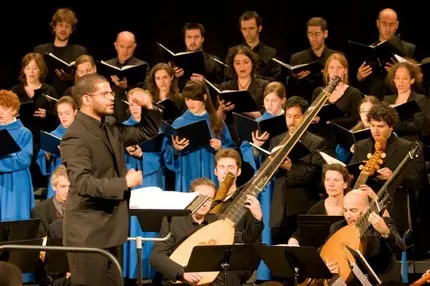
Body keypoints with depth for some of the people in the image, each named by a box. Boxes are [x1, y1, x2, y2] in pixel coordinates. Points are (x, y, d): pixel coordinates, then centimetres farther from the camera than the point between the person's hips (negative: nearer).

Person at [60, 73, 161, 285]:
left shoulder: (111, 126, 10)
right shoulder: (76, 137, -18)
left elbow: (147, 133, 22)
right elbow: (82, 183, -28)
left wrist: (148, 107, 2)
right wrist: (124, 183, -24)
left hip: (110, 227, 9)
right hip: (88, 233, -9)